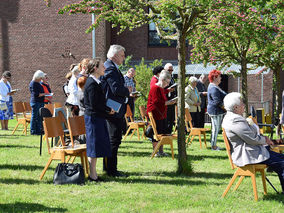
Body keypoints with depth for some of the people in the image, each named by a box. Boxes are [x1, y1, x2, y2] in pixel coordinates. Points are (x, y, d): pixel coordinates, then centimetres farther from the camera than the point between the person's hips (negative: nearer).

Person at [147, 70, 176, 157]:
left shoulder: (161, 89, 17)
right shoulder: (155, 88, -15)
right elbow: (156, 102, -22)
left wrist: (169, 102, 10)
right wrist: (168, 102, -17)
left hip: (162, 115, 10)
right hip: (155, 115, -10)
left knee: (163, 133, 10)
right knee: (156, 133, -4)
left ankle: (161, 151, 16)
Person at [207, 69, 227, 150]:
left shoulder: (214, 87, 18)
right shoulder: (213, 89, -18)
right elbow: (217, 102, -23)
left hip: (216, 111, 11)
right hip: (216, 111, -11)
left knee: (215, 128, 13)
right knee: (216, 128, -6)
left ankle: (214, 145, 18)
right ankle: (214, 146, -1)